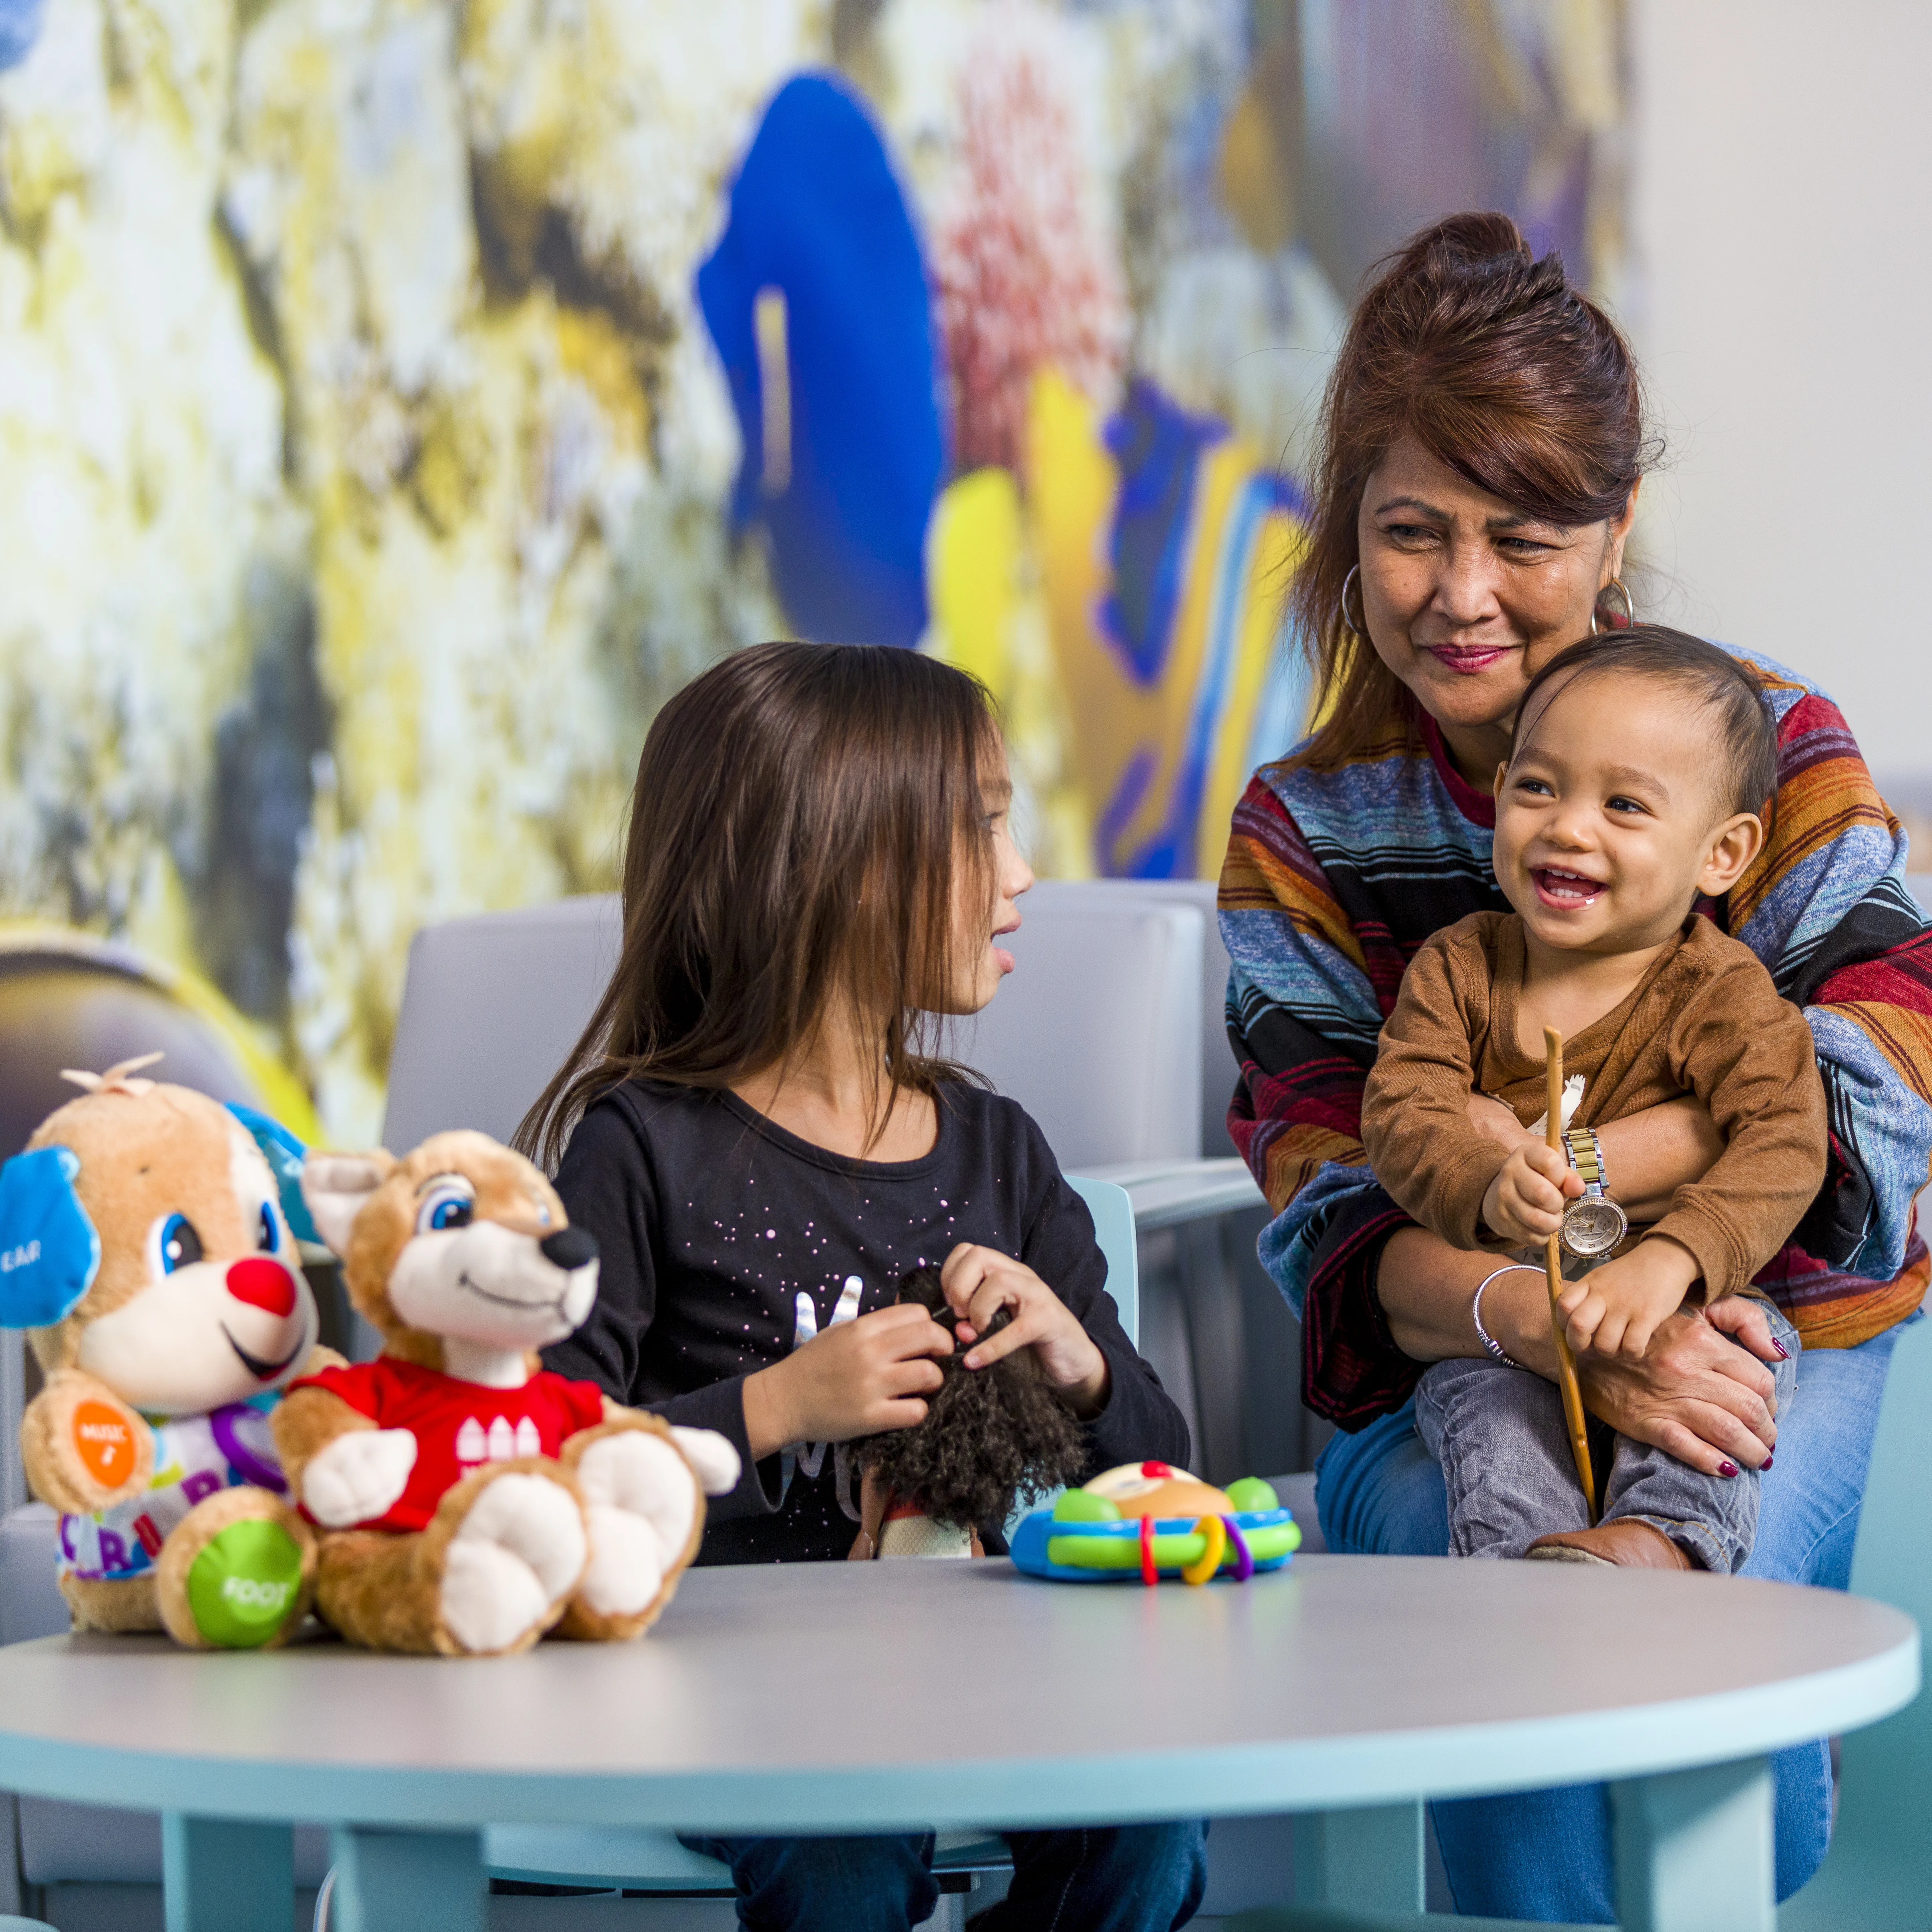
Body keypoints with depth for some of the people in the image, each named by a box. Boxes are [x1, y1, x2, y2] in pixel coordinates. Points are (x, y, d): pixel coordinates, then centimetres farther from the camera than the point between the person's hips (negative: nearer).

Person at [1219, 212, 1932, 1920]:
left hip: (1770, 1334, -1)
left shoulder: (1769, 739, -1)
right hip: (1453, 1372, 1)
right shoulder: (1303, 831, 3)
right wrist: (1556, 1328, -28)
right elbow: (1331, 1228, -6)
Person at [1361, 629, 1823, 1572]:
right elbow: (1400, 1113, -8)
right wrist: (1487, 1188, -33)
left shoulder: (1719, 995, -7)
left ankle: (1661, 1535, -47)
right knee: (1488, 1404, -29)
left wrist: (1669, 1259, -41)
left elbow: (1783, 1143, -22)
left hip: (1669, 1317, -2)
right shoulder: (1458, 968, 4)